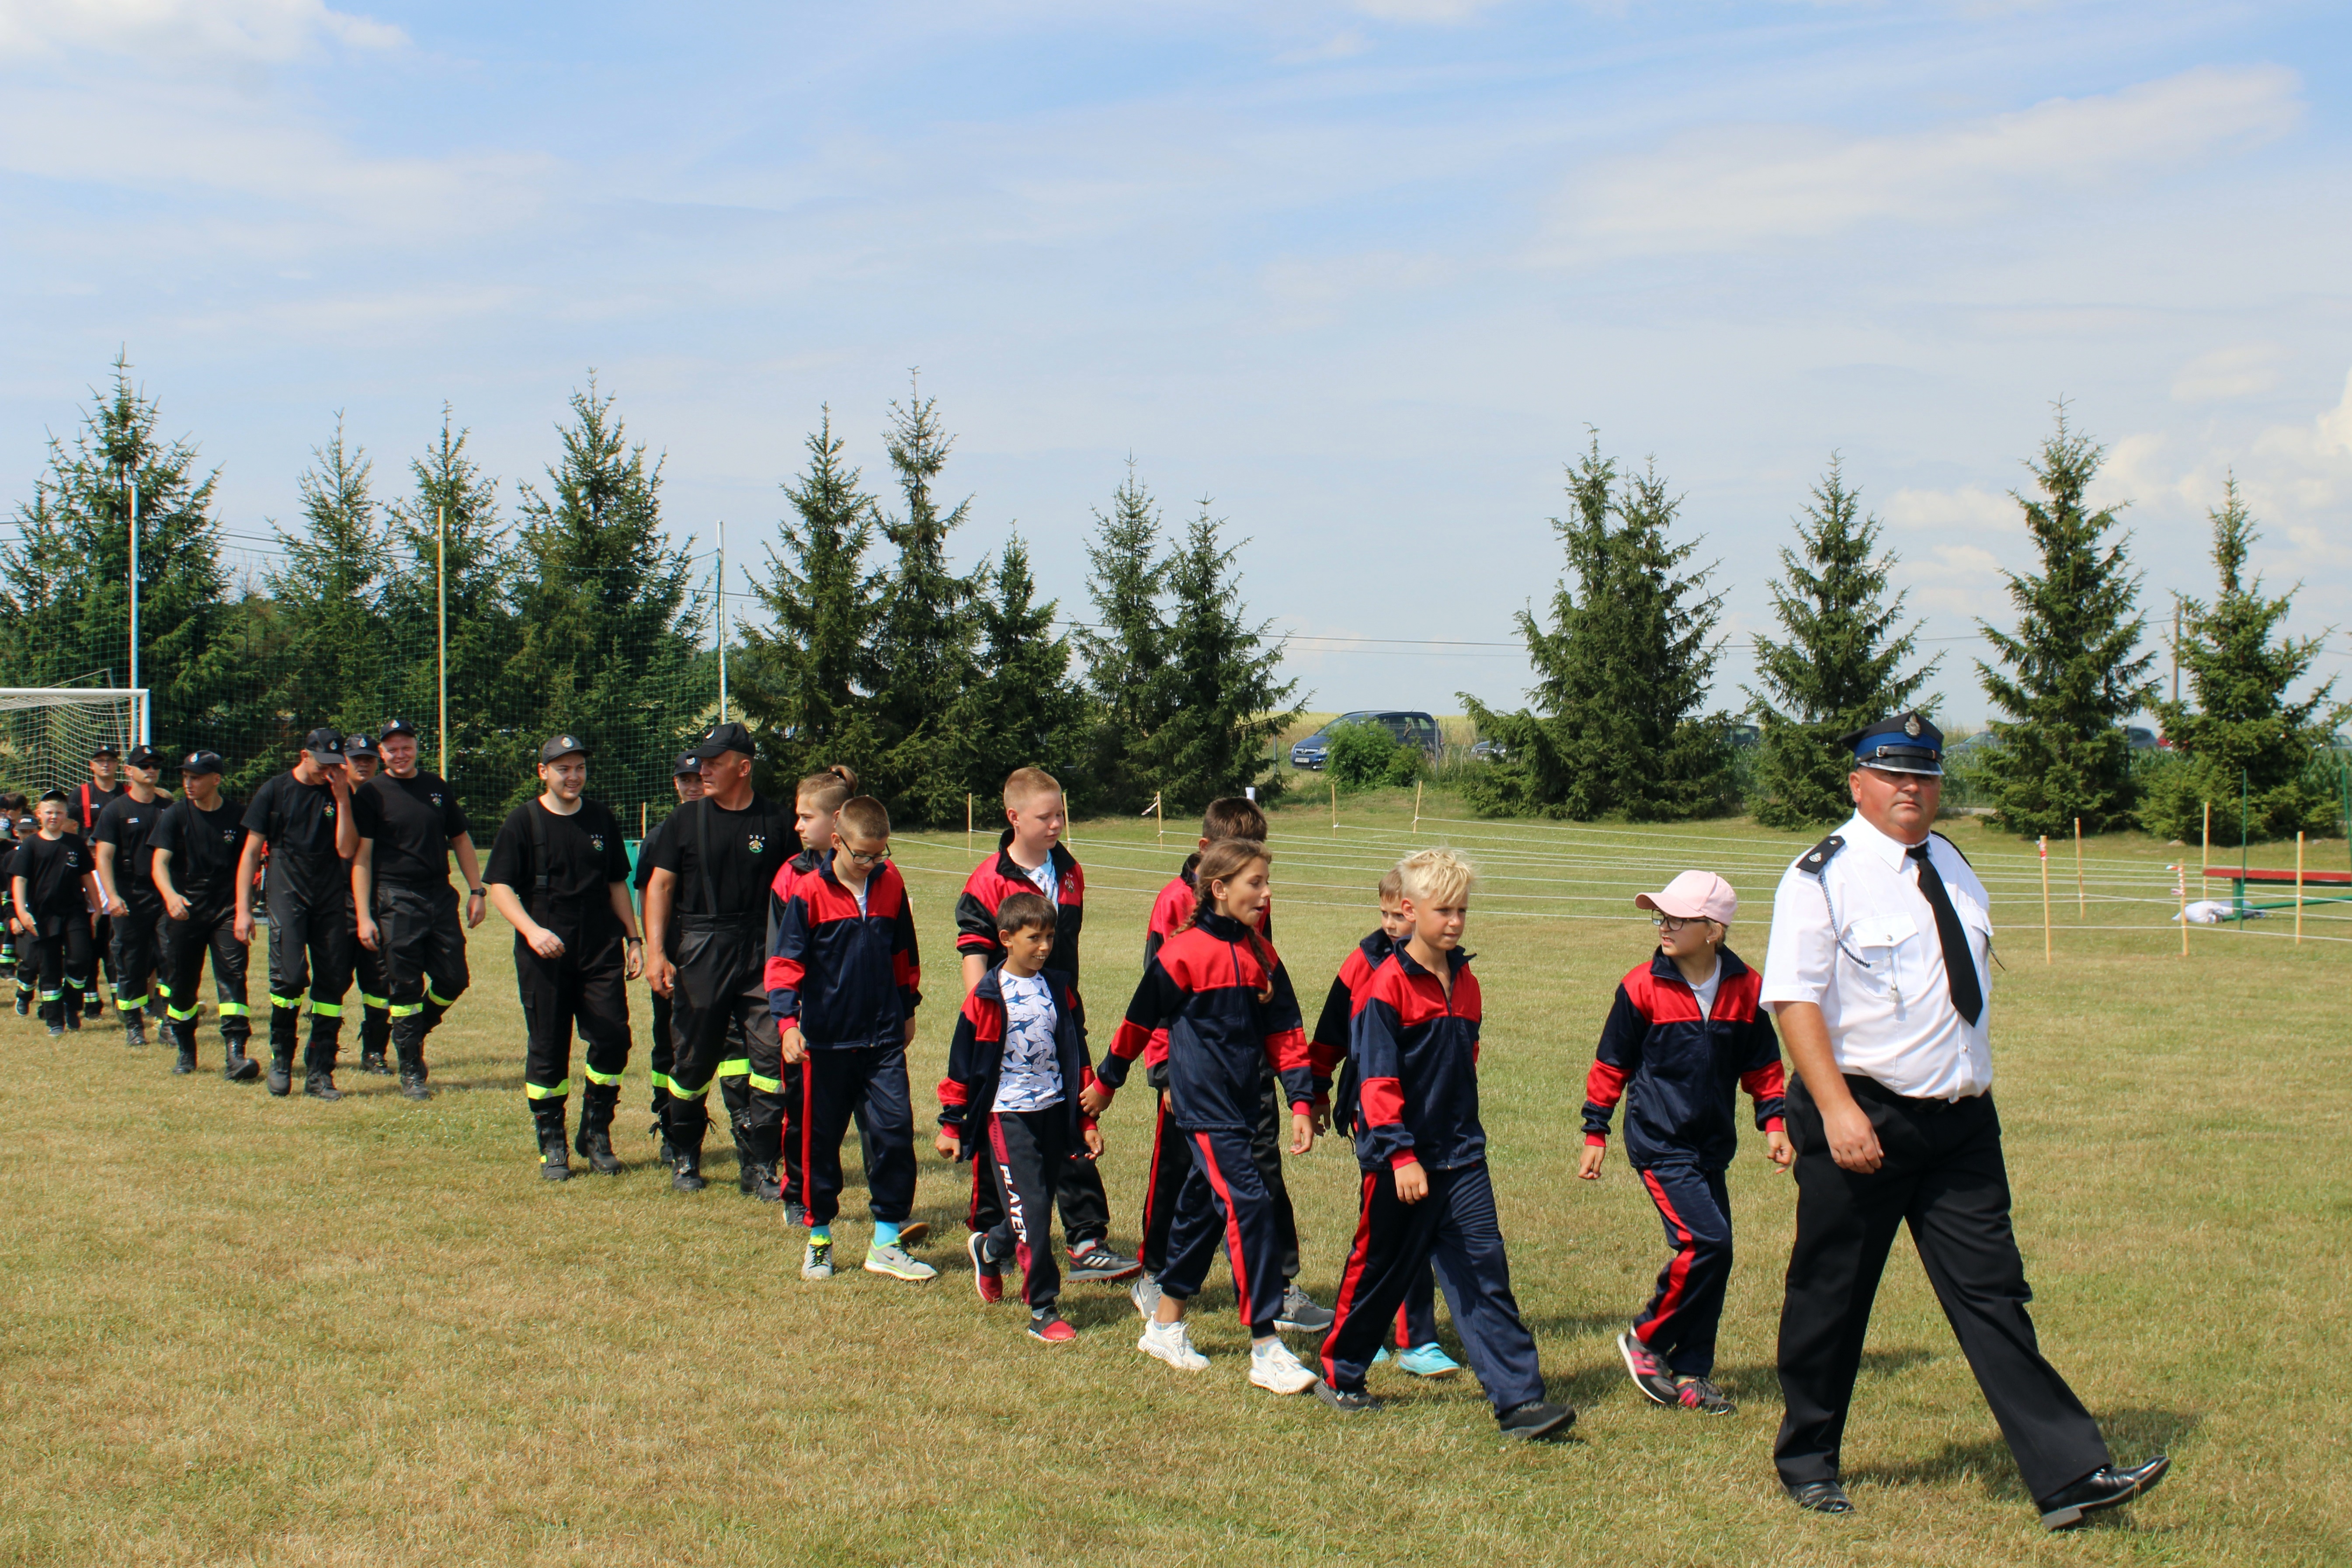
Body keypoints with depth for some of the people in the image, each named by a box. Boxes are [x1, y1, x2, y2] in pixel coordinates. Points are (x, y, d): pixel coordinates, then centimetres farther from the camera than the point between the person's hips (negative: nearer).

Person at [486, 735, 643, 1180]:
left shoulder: (601, 819, 12)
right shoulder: (523, 821, 0)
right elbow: (500, 886, -4)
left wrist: (633, 938, 11)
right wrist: (531, 929, -19)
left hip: (601, 950, 3)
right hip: (544, 954, -3)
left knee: (613, 1039, -4)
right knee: (548, 1048, 1)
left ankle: (596, 1133, 12)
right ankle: (552, 1144, 12)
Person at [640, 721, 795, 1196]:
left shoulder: (777, 821, 4)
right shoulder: (686, 819, 6)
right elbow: (660, 885, 5)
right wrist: (656, 952, -5)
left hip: (763, 953, 0)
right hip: (700, 951, 1)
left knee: (771, 1053, -7)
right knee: (694, 1060, 6)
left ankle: (763, 1165, -1)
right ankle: (684, 1159, 22)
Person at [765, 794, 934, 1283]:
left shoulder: (890, 883, 3)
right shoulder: (803, 889, -9)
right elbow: (784, 959, -11)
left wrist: (907, 1010, 22)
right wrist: (787, 1020, -22)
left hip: (883, 1038, 3)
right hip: (825, 1037, -3)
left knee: (896, 1129, -3)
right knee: (821, 1138, 8)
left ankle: (886, 1243, 7)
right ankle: (819, 1238, 23)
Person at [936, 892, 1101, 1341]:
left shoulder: (1058, 992, 7)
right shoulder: (988, 997, -7)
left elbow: (1077, 1057, 14)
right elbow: (963, 1063, -3)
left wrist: (1088, 1121, 13)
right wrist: (951, 1125, -1)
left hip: (1053, 1112, 5)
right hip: (1007, 1116, -5)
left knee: (1037, 1207, 12)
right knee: (1031, 1210, -10)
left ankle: (989, 1250, 43)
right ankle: (1043, 1312, -4)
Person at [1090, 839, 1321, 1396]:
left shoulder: (1263, 956, 8)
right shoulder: (1183, 953, -12)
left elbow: (1285, 1034, 10)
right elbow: (1140, 1020, -1)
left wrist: (1301, 1102, 3)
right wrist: (1106, 1082, 9)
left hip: (1241, 1105, 7)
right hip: (1204, 1105, -7)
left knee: (1203, 1207, 16)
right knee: (1249, 1206, -15)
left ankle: (1165, 1327, 31)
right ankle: (1266, 1349, -13)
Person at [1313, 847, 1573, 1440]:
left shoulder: (1465, 983, 8)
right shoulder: (1389, 986, -12)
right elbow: (1378, 1079, -16)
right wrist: (1401, 1156, -22)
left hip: (1461, 1156, 5)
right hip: (1400, 1161, -5)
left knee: (1484, 1274, -2)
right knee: (1379, 1271, 9)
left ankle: (1519, 1399, -4)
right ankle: (1340, 1375, 29)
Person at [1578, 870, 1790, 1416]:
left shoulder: (1746, 989, 1)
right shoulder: (1642, 987, -8)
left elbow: (1763, 1065, 14)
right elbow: (1611, 1064, 1)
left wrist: (1773, 1122, 5)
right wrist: (1595, 1133, 2)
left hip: (1712, 1145, 5)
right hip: (1659, 1141, -5)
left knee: (1712, 1256, 6)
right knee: (1706, 1242, -17)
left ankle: (1689, 1373, 18)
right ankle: (1644, 1340, 2)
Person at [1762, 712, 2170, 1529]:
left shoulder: (1951, 864, 14)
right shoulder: (1822, 876, -9)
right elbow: (1794, 999, -15)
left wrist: (1970, 1092, 18)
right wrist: (1838, 1110, -24)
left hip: (1961, 1123, 6)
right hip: (1863, 1120, -6)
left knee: (1992, 1293, 2)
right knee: (1831, 1295, 5)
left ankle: (2067, 1476, 0)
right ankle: (1807, 1461, 23)